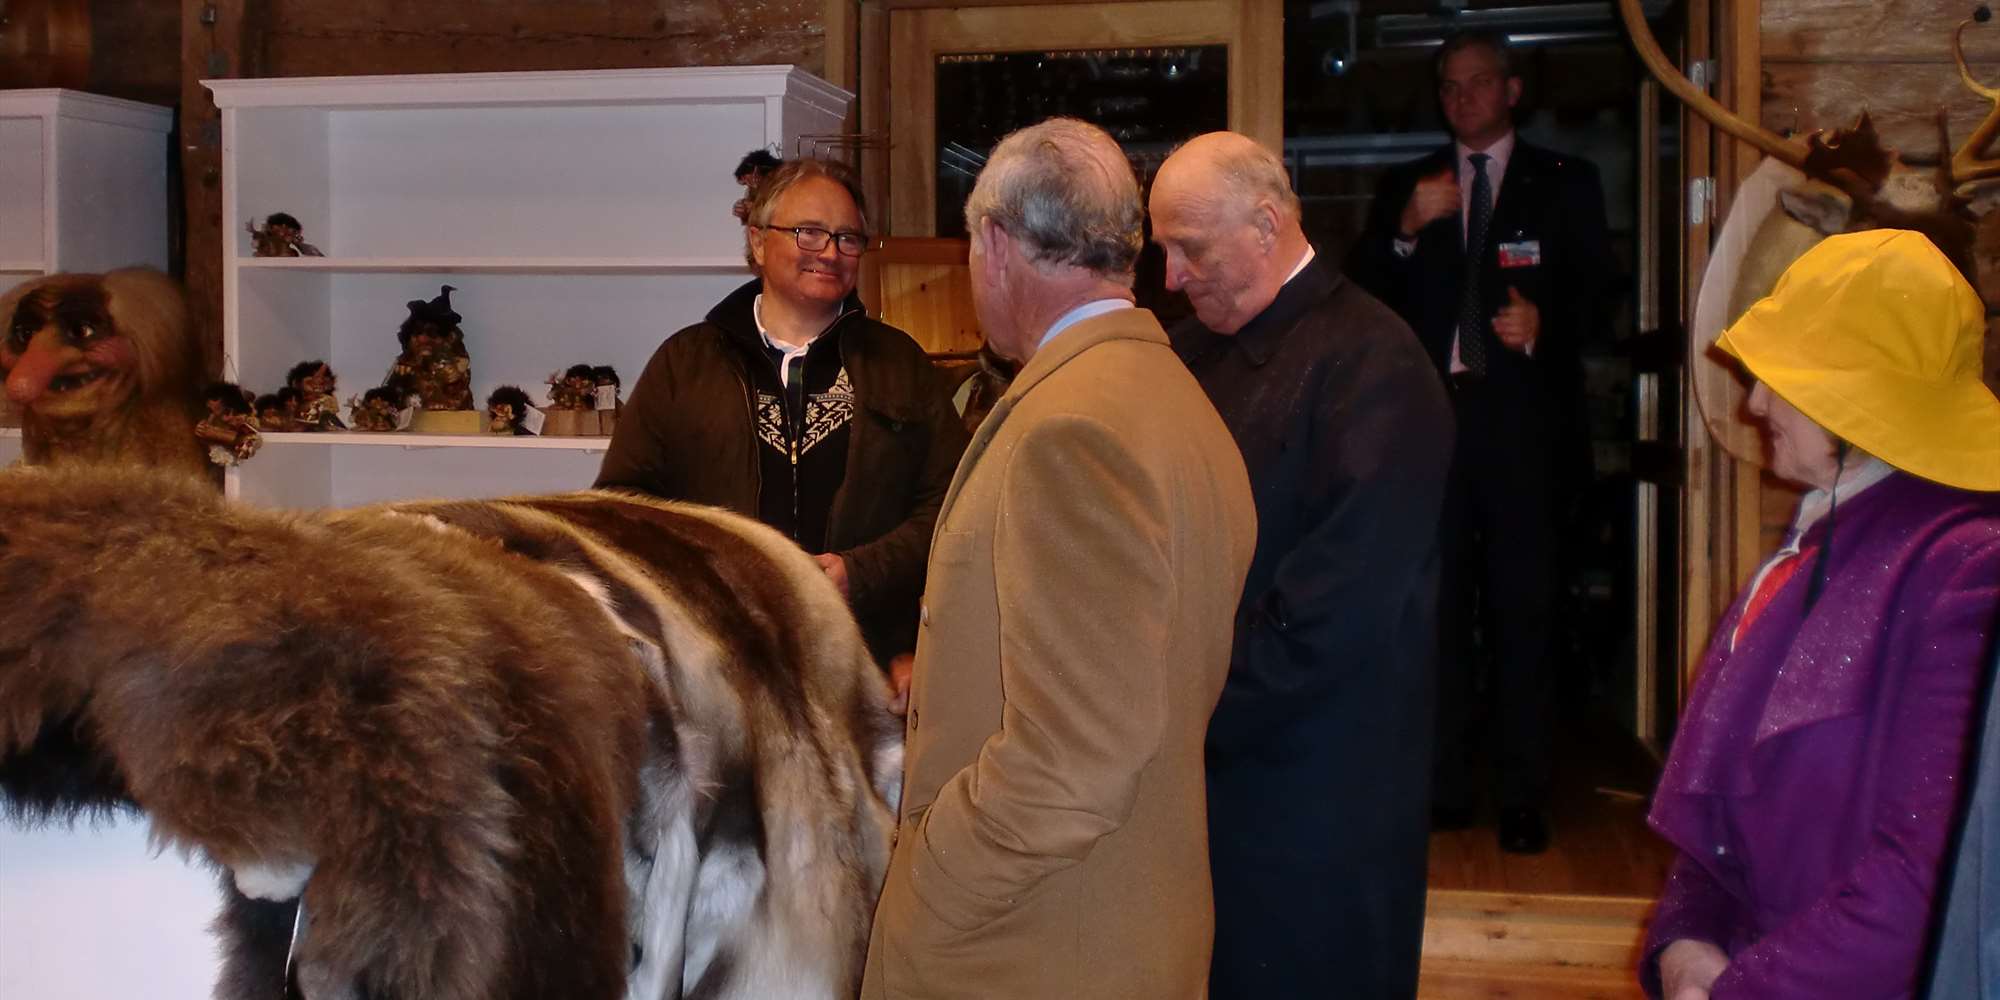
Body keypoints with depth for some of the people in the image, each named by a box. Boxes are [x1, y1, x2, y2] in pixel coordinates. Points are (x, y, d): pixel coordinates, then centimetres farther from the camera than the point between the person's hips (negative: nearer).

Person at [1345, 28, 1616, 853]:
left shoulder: (1565, 185, 10)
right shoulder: (1406, 189, 15)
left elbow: (1596, 293, 5)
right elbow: (1361, 298, 5)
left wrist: (1545, 323, -16)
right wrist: (1407, 230, -11)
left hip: (1522, 422, -2)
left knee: (1523, 614, -4)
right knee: (1437, 612, 4)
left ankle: (1522, 800, 2)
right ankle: (1445, 789, 12)